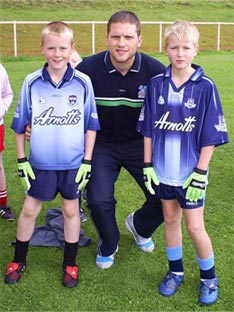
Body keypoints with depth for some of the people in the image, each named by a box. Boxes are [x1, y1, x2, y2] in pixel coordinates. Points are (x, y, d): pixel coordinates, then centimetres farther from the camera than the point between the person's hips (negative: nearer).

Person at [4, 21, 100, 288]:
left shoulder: (83, 83, -9)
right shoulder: (31, 83, -8)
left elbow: (90, 125, -2)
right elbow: (19, 124, 1)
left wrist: (87, 161, -3)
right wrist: (21, 160, 1)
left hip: (73, 163, -1)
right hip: (41, 163, 1)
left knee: (71, 210, 12)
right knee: (29, 210, 12)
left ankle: (70, 264, 30)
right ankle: (18, 261, 32)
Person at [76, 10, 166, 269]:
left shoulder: (156, 71, -17)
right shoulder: (88, 69, -19)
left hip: (142, 144, 1)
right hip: (102, 143, -1)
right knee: (98, 200, -16)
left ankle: (139, 227, 33)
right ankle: (108, 245, 20)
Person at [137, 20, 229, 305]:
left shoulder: (205, 86, -11)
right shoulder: (156, 84, -3)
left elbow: (211, 135, -9)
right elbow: (147, 129, 3)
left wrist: (200, 174, -11)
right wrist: (148, 166, 1)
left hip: (190, 173, -3)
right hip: (162, 171, 3)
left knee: (194, 226, 4)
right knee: (170, 219, 16)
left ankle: (209, 278, 26)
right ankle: (175, 272, 35)